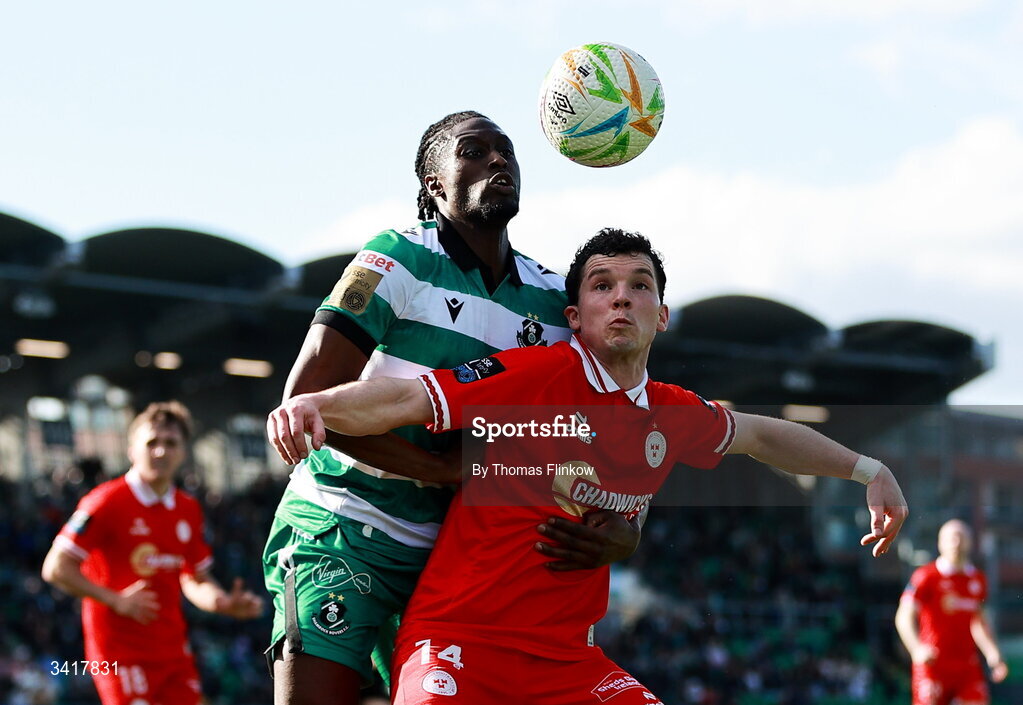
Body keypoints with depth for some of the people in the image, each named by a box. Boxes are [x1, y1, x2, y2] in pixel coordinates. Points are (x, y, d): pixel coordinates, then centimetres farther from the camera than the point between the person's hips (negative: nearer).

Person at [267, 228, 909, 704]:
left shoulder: (673, 416, 10)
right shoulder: (536, 374, -9)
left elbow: (759, 434, 29)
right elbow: (406, 400, -17)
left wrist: (868, 470, 36)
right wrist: (314, 404, -35)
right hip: (458, 641, -6)